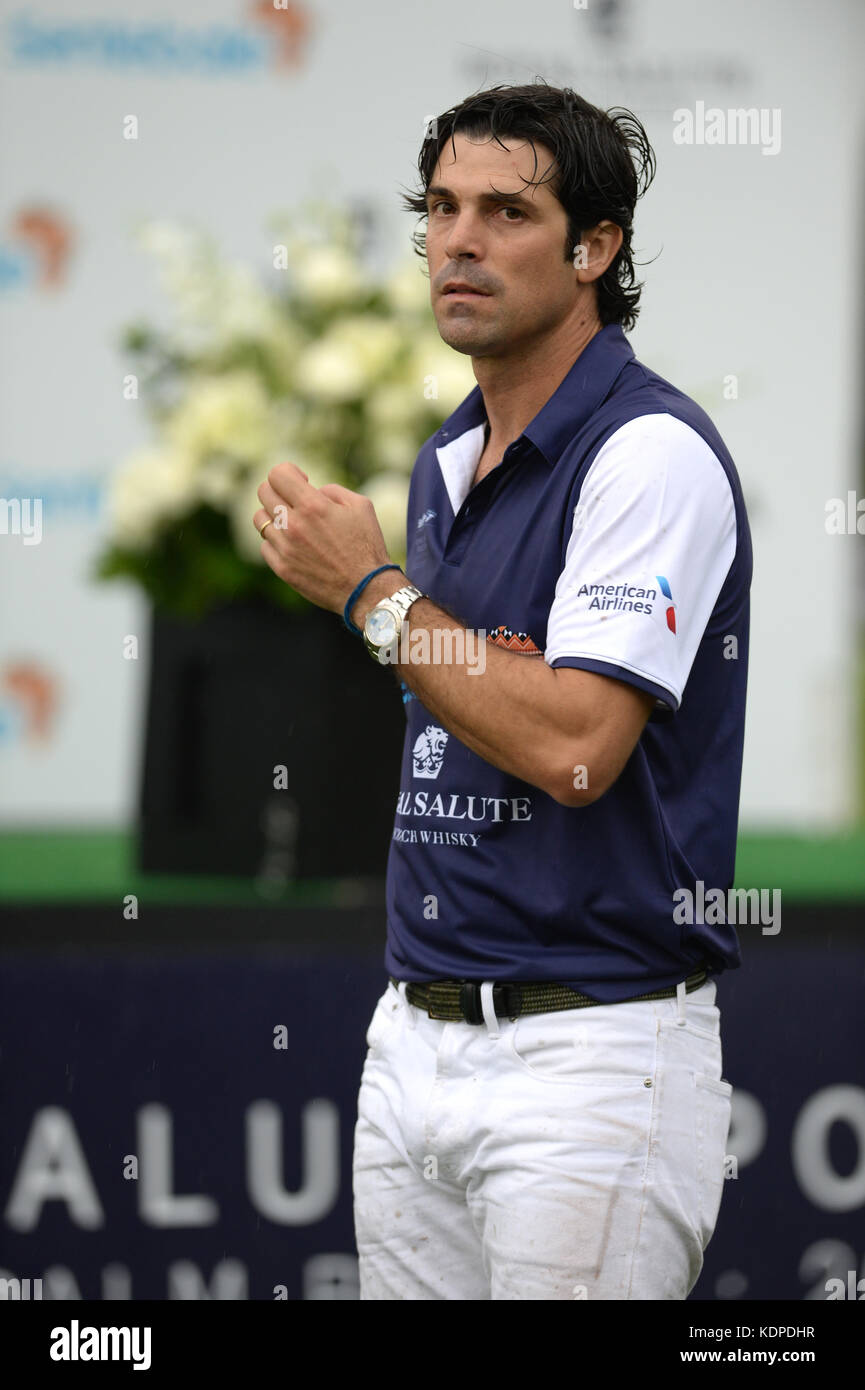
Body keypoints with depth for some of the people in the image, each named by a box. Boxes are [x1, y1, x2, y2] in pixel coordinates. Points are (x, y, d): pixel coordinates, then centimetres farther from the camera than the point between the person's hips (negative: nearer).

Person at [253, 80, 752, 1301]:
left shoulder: (652, 454, -12)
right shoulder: (445, 464, 15)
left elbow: (571, 744, -22)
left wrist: (369, 590, -12)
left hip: (589, 1051, -8)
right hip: (416, 1042, 8)